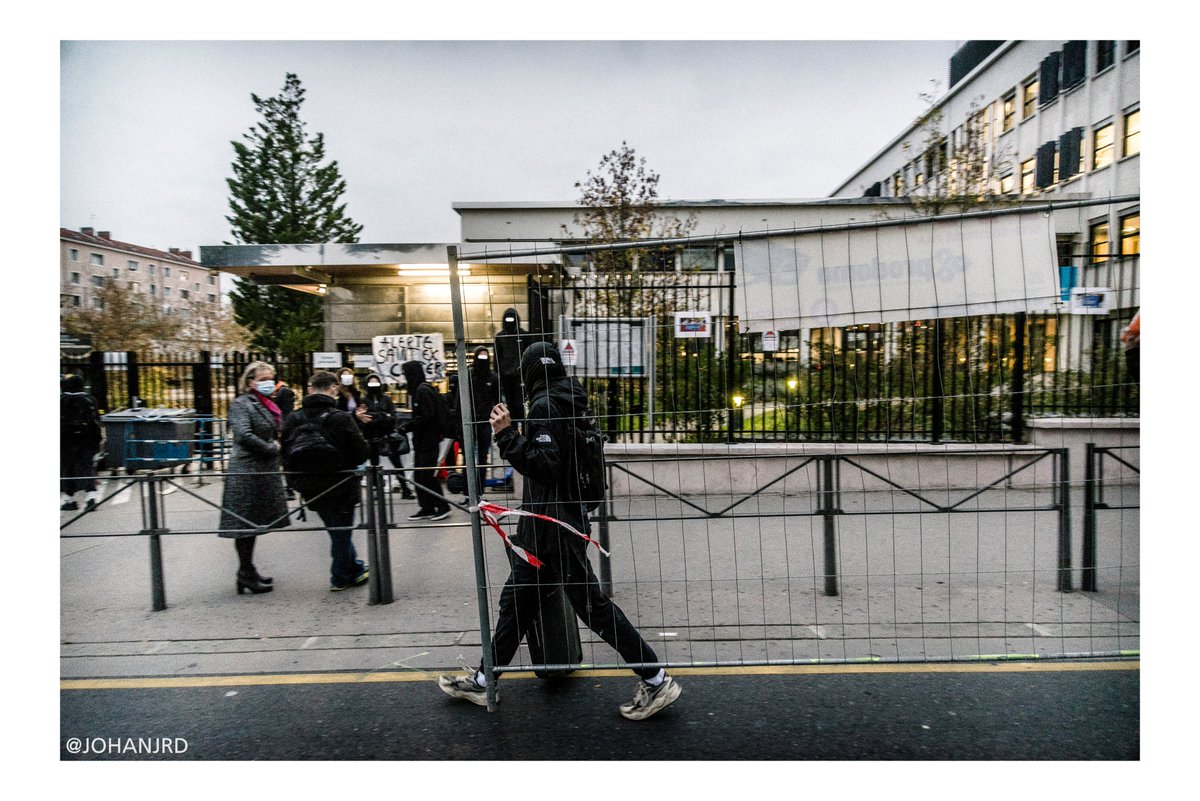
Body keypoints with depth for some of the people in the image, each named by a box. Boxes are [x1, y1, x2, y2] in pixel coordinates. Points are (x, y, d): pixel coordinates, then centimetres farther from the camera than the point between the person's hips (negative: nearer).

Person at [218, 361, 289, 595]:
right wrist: (272, 448, -14)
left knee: (254, 523, 15)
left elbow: (276, 433, 24)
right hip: (246, 472, -9)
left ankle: (248, 571, 25)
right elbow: (244, 435, -23)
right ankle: (246, 576, 8)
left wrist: (278, 444, 3)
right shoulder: (241, 404, -10)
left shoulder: (267, 405, 15)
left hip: (264, 471, 9)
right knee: (245, 524, 0)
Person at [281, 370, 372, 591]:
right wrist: (347, 463, 5)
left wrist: (299, 478, 14)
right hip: (340, 486, -5)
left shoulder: (293, 419, -3)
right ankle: (340, 578, 24)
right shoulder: (341, 418, -18)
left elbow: (286, 454, 2)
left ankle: (356, 569, 32)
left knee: (337, 530, 21)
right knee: (342, 531, 12)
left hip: (310, 488, 5)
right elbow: (361, 451, -16)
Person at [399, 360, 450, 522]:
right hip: (421, 440, 10)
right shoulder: (416, 390, 13)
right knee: (418, 475, 11)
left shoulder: (423, 391, -15)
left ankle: (442, 506, 7)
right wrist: (406, 425, 6)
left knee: (427, 475, -4)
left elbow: (427, 416, -21)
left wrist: (407, 427, -17)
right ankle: (426, 508, 19)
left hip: (428, 440, -10)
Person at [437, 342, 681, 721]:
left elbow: (545, 466, -24)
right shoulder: (570, 402, 11)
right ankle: (483, 681, 32)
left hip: (552, 523, -10)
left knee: (591, 602, -2)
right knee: (517, 599, 17)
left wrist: (507, 435, -24)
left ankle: (656, 681, 10)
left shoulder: (545, 405, -16)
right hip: (545, 525, 10)